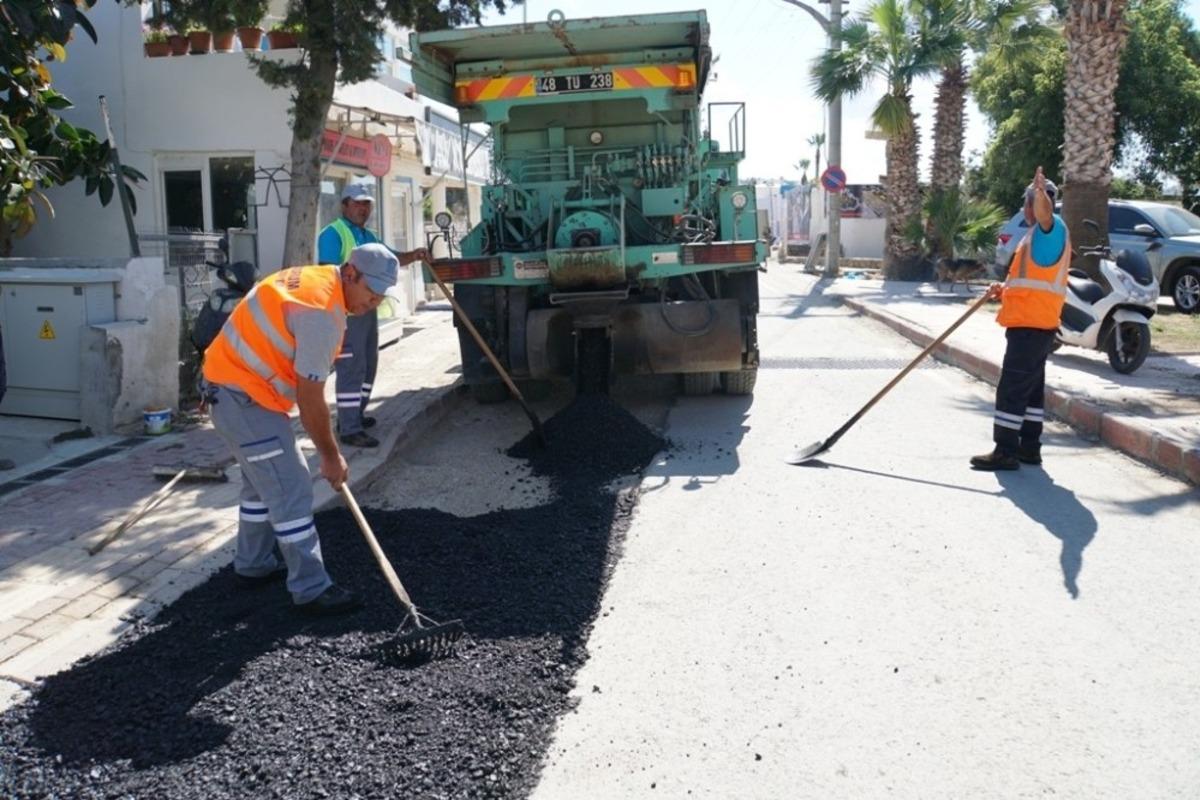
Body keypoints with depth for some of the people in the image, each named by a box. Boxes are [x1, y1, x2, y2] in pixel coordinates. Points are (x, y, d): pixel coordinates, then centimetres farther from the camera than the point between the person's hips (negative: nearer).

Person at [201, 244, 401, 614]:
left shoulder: (316, 279, 6)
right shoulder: (322, 312, -24)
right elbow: (309, 397, -21)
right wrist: (330, 455, -10)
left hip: (235, 381, 11)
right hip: (243, 396, -11)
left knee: (264, 480, 23)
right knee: (291, 490, -8)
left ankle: (254, 564, 37)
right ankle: (312, 590, -1)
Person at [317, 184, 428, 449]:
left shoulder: (368, 236, 18)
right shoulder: (333, 234, -11)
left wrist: (412, 256, 5)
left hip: (368, 308, 10)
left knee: (367, 366, 17)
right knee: (351, 368, -11)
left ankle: (354, 415, 31)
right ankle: (349, 429, -8)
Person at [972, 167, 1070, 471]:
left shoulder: (1051, 228, -9)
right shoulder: (1043, 234, 22)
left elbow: (1043, 211, -36)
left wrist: (1040, 191, -51)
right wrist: (1005, 289, 15)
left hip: (1032, 324, -11)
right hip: (1033, 323, 11)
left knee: (1012, 387, -9)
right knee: (1030, 387, 14)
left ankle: (1006, 451, -6)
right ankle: (1029, 446, 21)